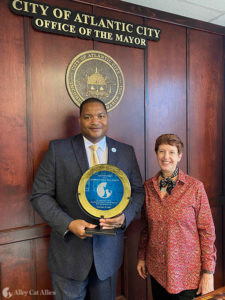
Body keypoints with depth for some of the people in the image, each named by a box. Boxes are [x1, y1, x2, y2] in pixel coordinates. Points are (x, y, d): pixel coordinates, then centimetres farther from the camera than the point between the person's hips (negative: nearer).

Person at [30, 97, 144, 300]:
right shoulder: (58, 149, -6)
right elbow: (40, 194, -5)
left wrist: (125, 216, -13)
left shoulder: (126, 152, 2)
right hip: (69, 251, -2)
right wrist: (68, 223, -18)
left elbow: (138, 191, 6)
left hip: (109, 251, 2)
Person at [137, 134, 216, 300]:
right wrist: (141, 257, 10)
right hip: (157, 269, 3)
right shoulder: (148, 186, -1)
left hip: (188, 271, -3)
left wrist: (208, 273, -9)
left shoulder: (195, 187, -10)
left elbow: (207, 230, -8)